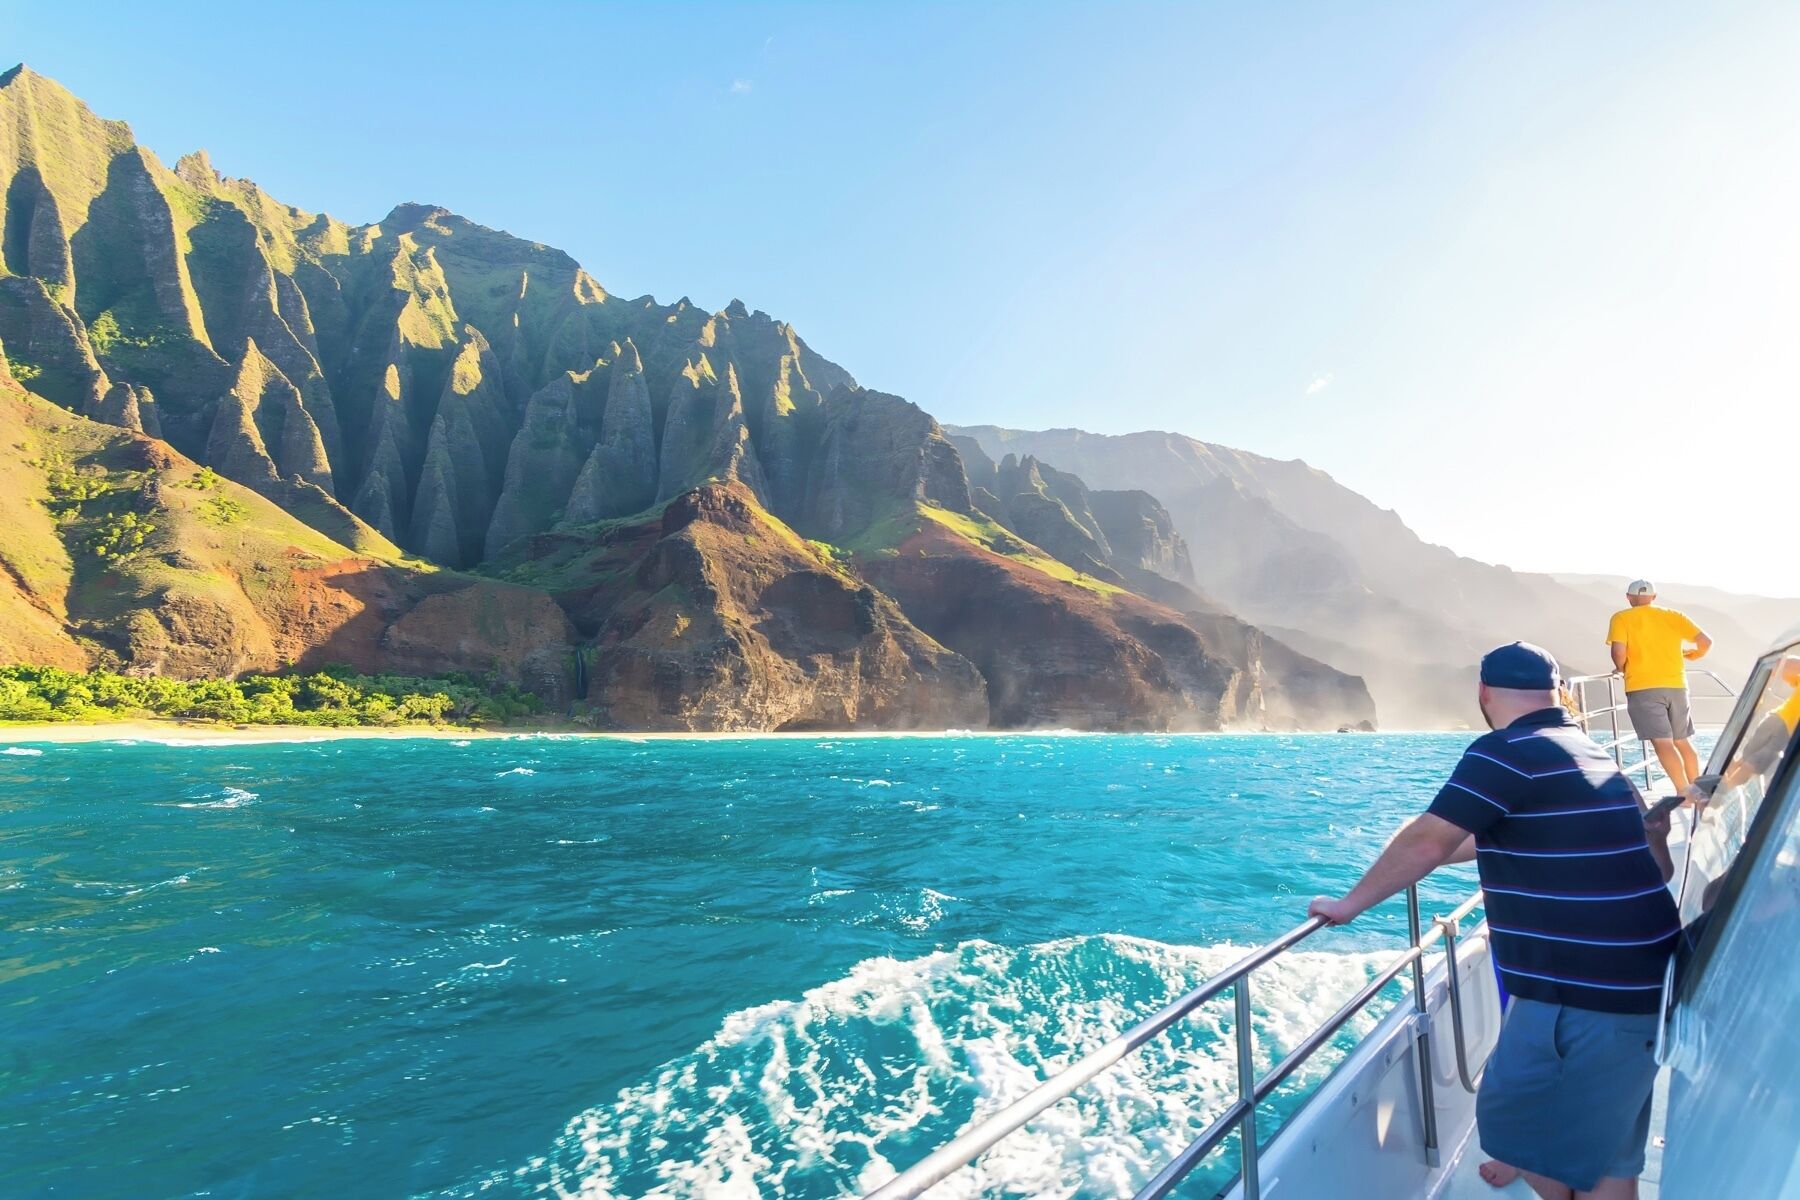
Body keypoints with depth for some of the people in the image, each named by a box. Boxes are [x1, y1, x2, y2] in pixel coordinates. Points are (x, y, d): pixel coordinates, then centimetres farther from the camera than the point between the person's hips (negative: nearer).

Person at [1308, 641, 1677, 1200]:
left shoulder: (1505, 751, -17)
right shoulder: (1585, 749, 12)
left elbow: (1428, 842, -20)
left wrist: (1349, 903, -9)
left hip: (1585, 991, -9)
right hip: (1634, 979, 9)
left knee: (1518, 1115, 10)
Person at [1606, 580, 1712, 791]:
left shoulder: (1622, 618, 2)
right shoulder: (1673, 615, 13)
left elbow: (1619, 652, -12)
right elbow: (1706, 641, 5)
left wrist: (1621, 668, 7)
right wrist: (1689, 655, 25)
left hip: (1643, 687, -5)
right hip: (1676, 685, 5)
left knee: (1662, 742, -10)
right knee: (1683, 741, 18)